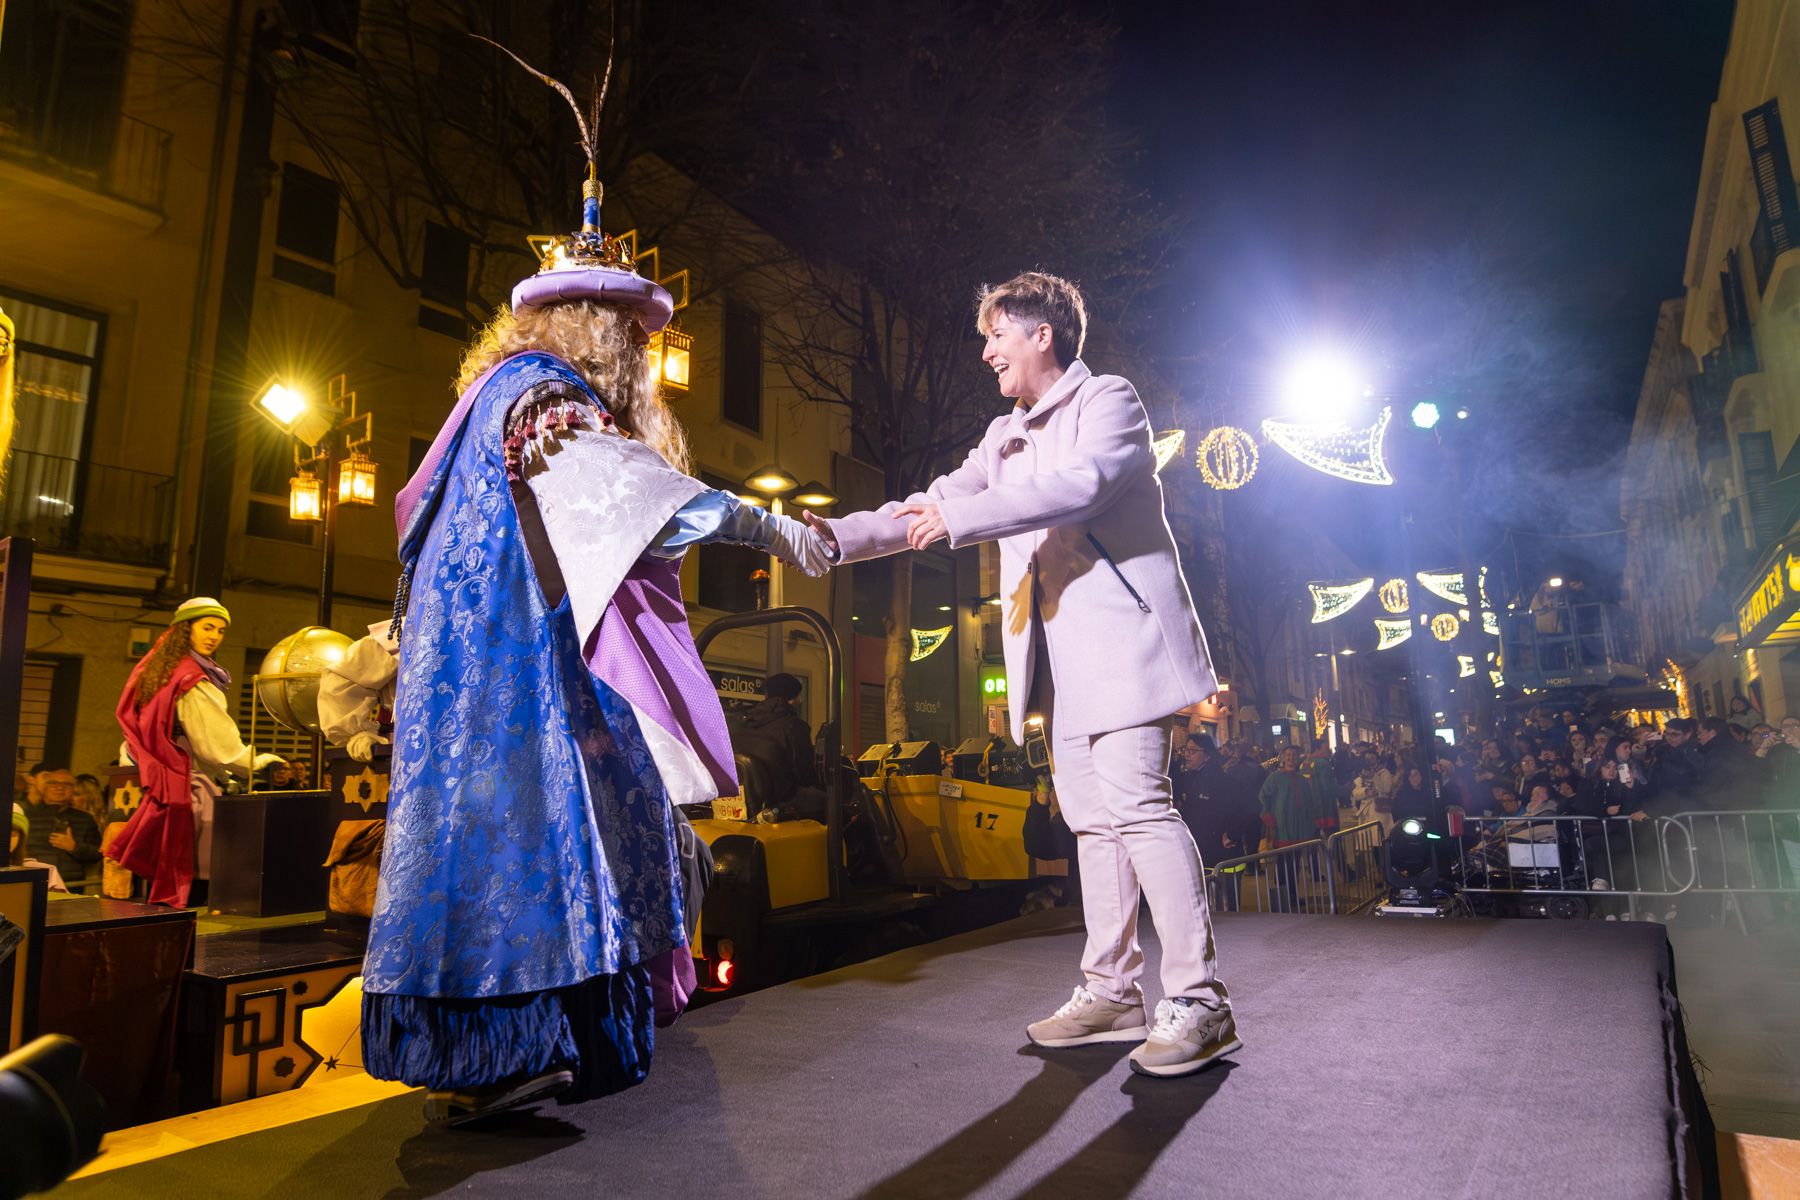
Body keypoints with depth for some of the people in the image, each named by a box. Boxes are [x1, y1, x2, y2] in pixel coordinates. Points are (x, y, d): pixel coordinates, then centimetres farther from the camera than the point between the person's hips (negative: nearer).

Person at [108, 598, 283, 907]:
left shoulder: (154, 668, 10)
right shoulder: (194, 682, -17)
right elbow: (217, 743, -13)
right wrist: (255, 762, 2)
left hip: (147, 776, 9)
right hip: (185, 785, -9)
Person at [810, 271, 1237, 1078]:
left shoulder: (1108, 402, -1)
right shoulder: (1006, 436, 22)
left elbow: (1078, 485, -20)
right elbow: (935, 507, 18)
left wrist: (958, 516, -23)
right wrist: (840, 536, 7)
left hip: (1117, 634, -8)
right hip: (1059, 652, 8)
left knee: (1136, 805, -13)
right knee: (1091, 818, 9)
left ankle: (1199, 1002, -4)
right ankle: (1111, 991, 17)